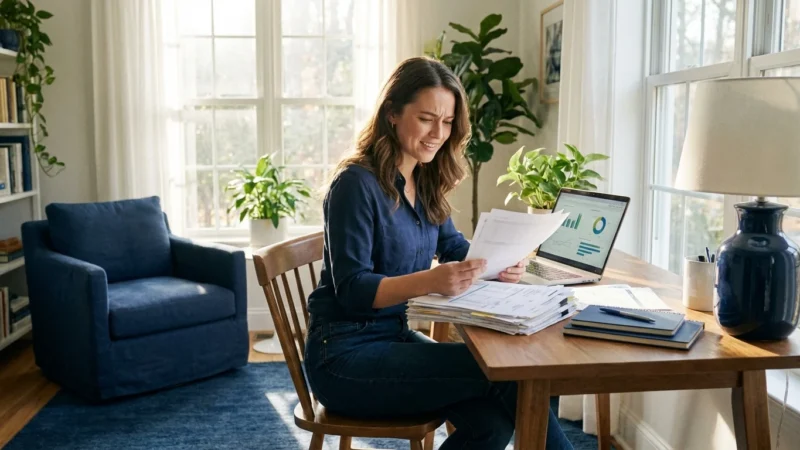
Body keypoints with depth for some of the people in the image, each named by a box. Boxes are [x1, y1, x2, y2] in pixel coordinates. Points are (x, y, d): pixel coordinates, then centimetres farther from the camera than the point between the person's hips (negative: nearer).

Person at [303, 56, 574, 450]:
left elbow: (454, 247, 17)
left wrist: (493, 264, -7)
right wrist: (429, 281, -36)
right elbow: (351, 289, -19)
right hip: (345, 355, -7)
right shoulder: (356, 183, -16)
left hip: (395, 337, 7)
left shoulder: (424, 182, 8)